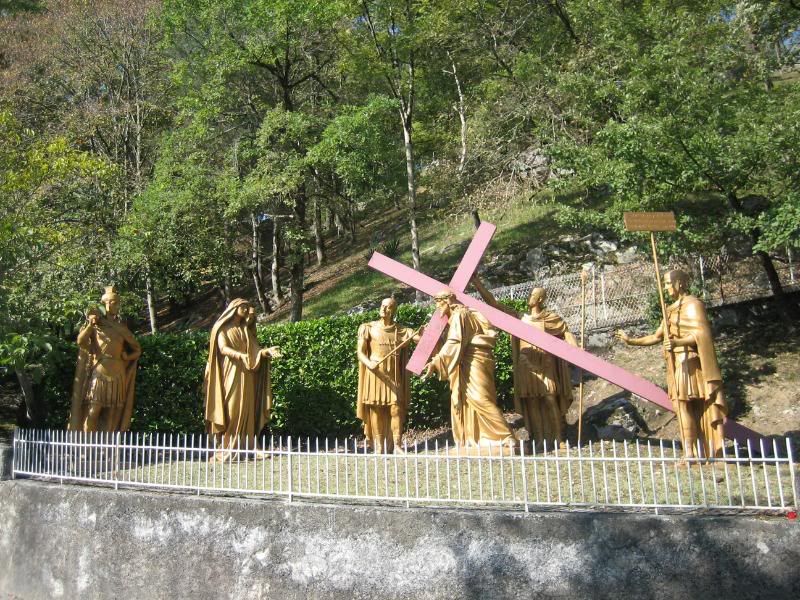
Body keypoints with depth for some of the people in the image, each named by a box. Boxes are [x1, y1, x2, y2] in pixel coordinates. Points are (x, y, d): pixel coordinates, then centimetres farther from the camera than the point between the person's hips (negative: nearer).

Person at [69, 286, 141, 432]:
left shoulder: (121, 328, 14)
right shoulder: (95, 324, 8)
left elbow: (137, 350, 18)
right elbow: (80, 341, -6)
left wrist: (127, 357, 1)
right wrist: (90, 324, -15)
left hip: (117, 375, 3)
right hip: (99, 372, -3)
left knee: (112, 415, 2)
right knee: (93, 412, -10)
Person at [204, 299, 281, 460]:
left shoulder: (246, 330, 19)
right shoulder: (223, 328, 3)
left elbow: (255, 348, 7)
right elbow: (223, 348, -14)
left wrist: (267, 351, -14)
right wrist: (241, 356, -30)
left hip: (245, 374, 5)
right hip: (230, 373, -5)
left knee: (246, 409, 0)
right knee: (230, 409, -10)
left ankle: (246, 447, 1)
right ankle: (225, 451, -8)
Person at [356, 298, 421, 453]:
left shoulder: (400, 330, 7)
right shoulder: (369, 328, 4)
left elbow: (420, 338, -5)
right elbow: (360, 352, -2)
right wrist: (369, 363, -22)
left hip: (393, 374, 1)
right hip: (375, 373, -1)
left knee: (396, 408, -3)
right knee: (376, 408, 0)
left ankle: (397, 445, 2)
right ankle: (378, 446, 7)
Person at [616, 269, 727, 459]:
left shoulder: (692, 304, -6)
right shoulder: (672, 309, 19)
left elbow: (700, 334, -18)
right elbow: (657, 337, 23)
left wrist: (678, 342, -33)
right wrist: (631, 341, 18)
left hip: (687, 361, -8)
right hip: (676, 363, 8)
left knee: (683, 404, -12)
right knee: (688, 408, 5)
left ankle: (690, 453, -11)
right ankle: (698, 453, 7)